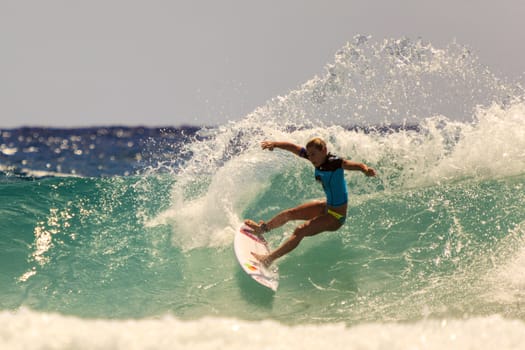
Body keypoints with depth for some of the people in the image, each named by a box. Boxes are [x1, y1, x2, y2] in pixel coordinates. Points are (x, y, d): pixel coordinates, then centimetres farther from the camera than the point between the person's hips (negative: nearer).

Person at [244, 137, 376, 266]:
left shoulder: (335, 162, -30)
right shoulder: (317, 158, -9)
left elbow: (354, 165, -47)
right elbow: (292, 147, -5)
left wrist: (365, 169, -69)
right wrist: (274, 144, -19)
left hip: (336, 216, -9)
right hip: (327, 206, 9)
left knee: (300, 231, -20)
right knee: (288, 214, 21)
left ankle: (268, 259, -14)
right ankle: (263, 228, 47)